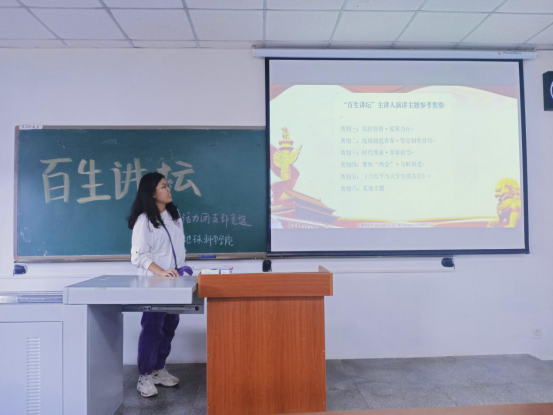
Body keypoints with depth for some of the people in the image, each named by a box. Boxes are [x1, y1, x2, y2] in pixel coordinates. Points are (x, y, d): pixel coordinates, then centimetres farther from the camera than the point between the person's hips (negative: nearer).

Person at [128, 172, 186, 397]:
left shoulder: (174, 215, 9)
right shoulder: (144, 220, -13)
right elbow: (138, 255, -17)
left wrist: (180, 269, 7)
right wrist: (161, 271, -28)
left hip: (173, 281, 8)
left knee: (169, 326, 14)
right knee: (152, 328, -2)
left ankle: (159, 370, 29)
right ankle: (145, 377, 12)